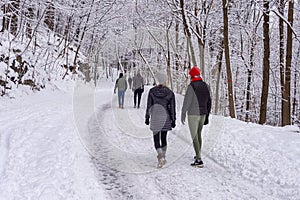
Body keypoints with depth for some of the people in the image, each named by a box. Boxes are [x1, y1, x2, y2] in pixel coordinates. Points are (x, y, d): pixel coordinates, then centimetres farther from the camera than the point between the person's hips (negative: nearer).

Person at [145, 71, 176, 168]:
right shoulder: (170, 93, -4)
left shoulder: (152, 91, -5)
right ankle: (163, 157, 24)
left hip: (155, 118, -1)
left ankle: (161, 157, -17)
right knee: (163, 138, 16)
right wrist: (173, 120, 3)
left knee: (156, 138, 3)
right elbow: (172, 108, -4)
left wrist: (147, 117, 6)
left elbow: (148, 105, -3)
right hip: (166, 117, 2)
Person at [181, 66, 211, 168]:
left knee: (194, 137, -4)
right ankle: (198, 155, 36)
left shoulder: (191, 86, -15)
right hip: (203, 114, 7)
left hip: (193, 115, -7)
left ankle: (199, 160, -8)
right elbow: (209, 102, 10)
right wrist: (207, 116, 18)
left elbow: (186, 102, -14)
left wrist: (183, 115, -3)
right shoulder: (205, 86, 5)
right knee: (198, 134, 22)